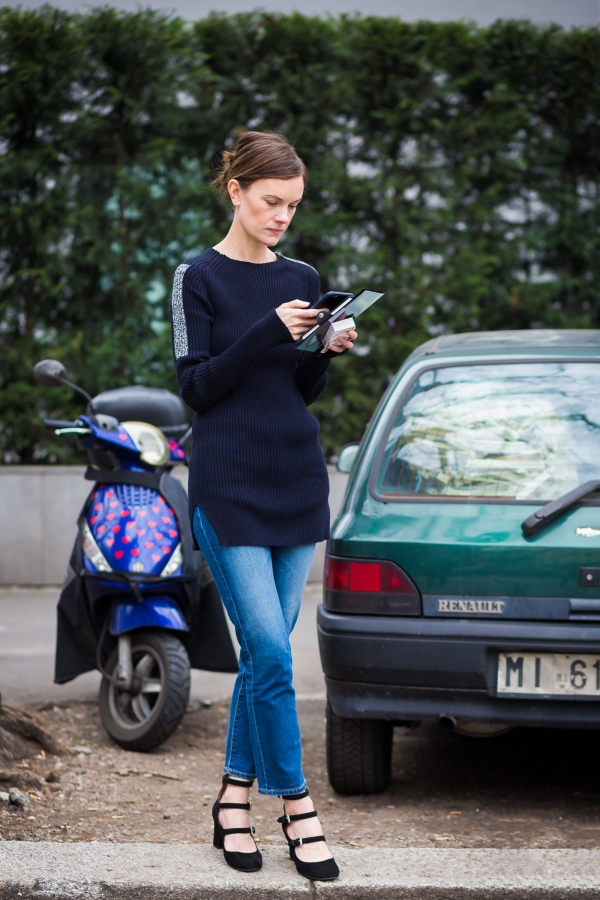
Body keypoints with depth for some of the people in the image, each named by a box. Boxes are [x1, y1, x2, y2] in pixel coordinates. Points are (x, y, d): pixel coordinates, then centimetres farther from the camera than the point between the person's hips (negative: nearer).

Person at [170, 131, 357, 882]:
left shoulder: (301, 280, 12)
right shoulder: (199, 277, -3)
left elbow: (303, 390, 15)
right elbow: (196, 386, -8)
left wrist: (327, 353, -5)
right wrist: (268, 332, -18)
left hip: (297, 481, 5)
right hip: (230, 485, -5)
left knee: (265, 648, 7)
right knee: (269, 650, -11)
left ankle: (235, 798, 17)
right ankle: (296, 809, -2)